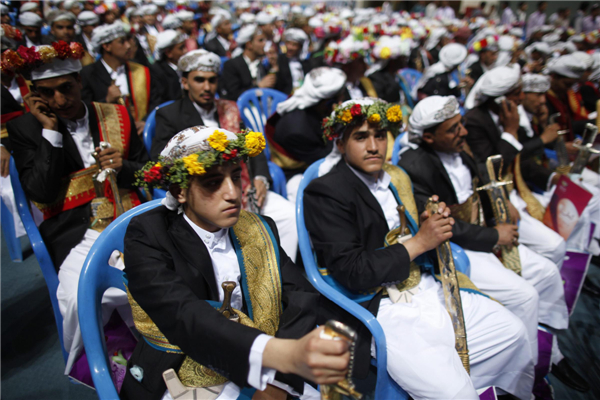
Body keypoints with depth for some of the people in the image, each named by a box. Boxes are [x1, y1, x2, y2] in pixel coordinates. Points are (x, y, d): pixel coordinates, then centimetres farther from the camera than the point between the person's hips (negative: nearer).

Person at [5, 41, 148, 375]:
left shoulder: (118, 116, 12)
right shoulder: (26, 128, 5)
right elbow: (40, 193, -6)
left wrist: (124, 167, -8)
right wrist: (50, 131, -9)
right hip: (76, 236, -2)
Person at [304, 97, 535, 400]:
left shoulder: (396, 178, 10)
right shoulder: (325, 193, -14)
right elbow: (351, 272, -20)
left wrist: (432, 226, -3)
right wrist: (419, 242, -16)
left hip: (427, 291, 8)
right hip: (381, 310, -8)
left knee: (513, 332, 9)